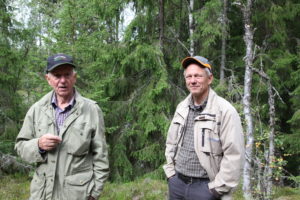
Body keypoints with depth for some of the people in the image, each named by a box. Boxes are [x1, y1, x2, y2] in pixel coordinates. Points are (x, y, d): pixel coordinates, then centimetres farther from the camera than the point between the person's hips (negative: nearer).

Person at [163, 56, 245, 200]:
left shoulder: (225, 110, -13)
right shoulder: (181, 107, 6)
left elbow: (234, 155, -16)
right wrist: (171, 172, 9)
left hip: (204, 186, -5)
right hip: (177, 182, 6)